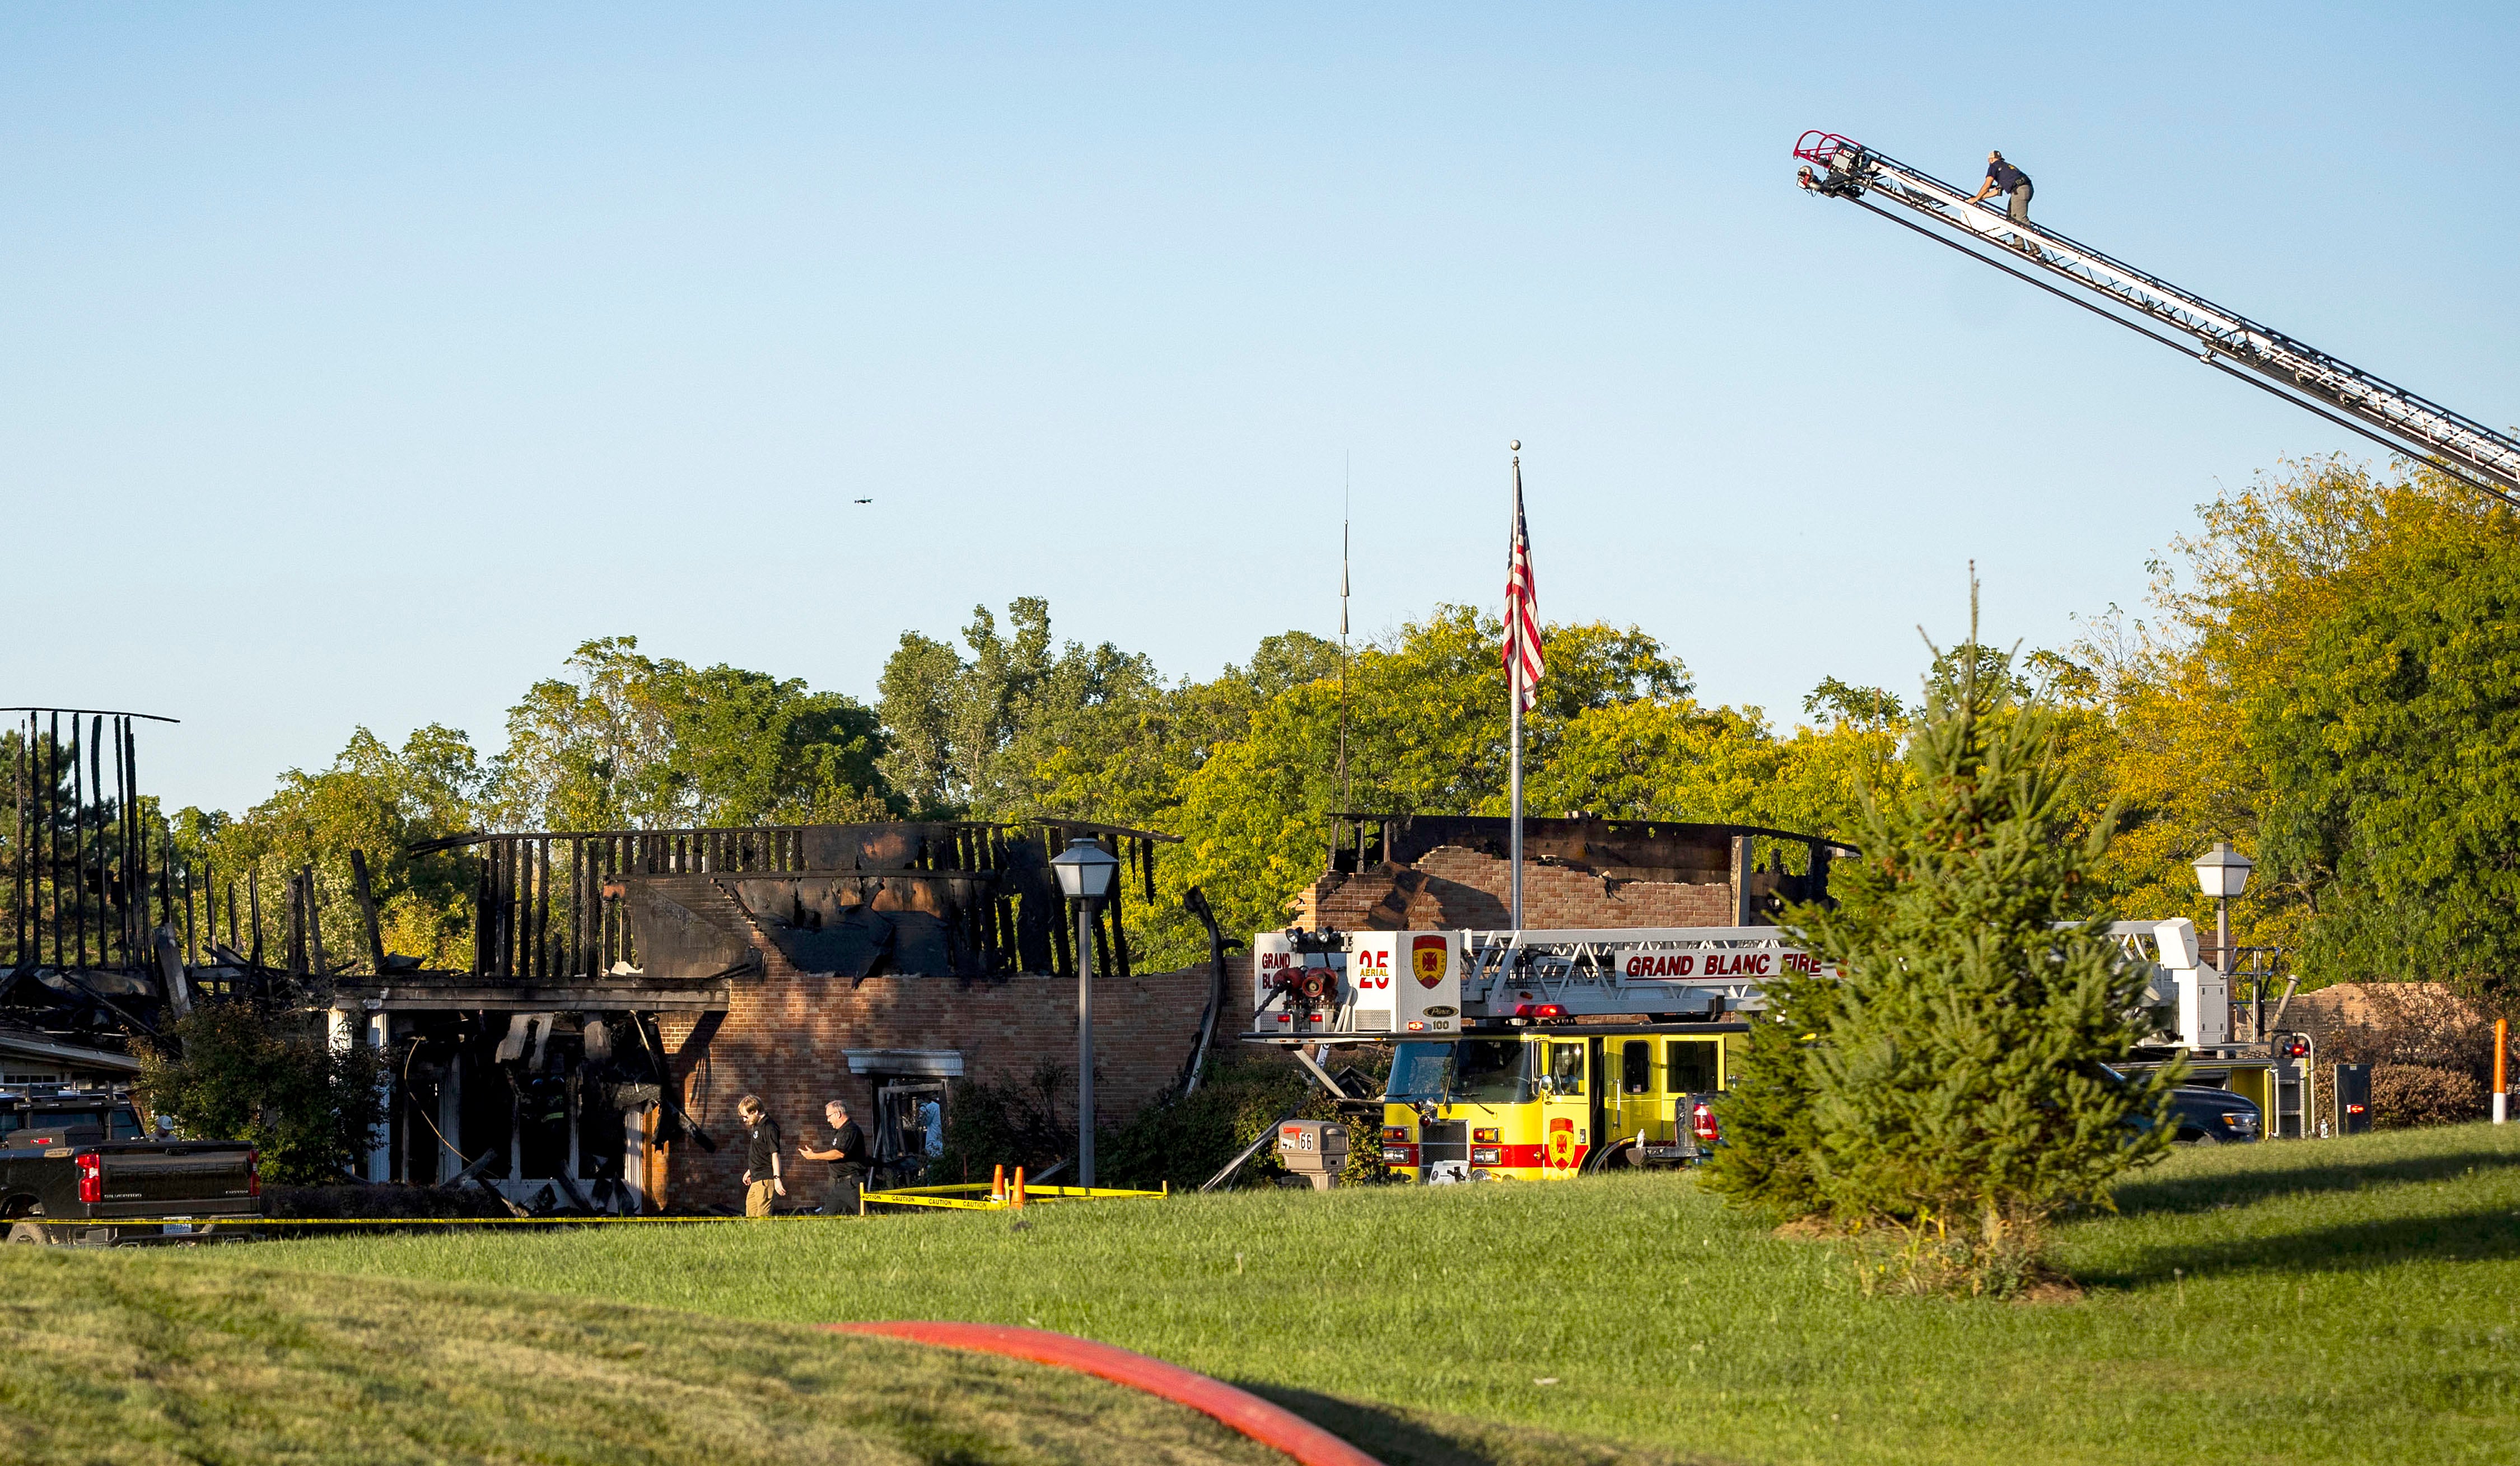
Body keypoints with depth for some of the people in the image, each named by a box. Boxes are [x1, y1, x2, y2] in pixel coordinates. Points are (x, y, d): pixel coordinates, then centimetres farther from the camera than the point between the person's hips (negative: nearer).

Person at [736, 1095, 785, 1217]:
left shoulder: (769, 1127, -16)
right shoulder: (757, 1126, 14)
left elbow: (775, 1154, -20)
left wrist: (777, 1179, -24)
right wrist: (750, 1171, 33)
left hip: (766, 1179, -10)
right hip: (757, 1179, 10)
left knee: (762, 1214, -11)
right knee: (751, 1210, 12)